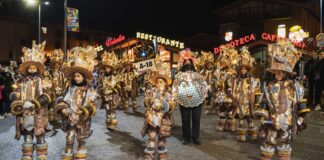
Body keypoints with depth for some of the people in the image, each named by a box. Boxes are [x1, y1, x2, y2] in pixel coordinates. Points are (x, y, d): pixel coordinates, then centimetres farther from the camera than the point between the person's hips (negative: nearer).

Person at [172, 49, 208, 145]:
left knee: (196, 120, 5)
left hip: (197, 101, 1)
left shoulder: (197, 75, 11)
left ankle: (196, 137, 15)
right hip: (184, 101, -1)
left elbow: (204, 86, 6)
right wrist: (179, 97, -11)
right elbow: (175, 88, 0)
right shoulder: (179, 76, 7)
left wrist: (202, 96, -6)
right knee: (185, 120, 5)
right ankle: (186, 137, 15)